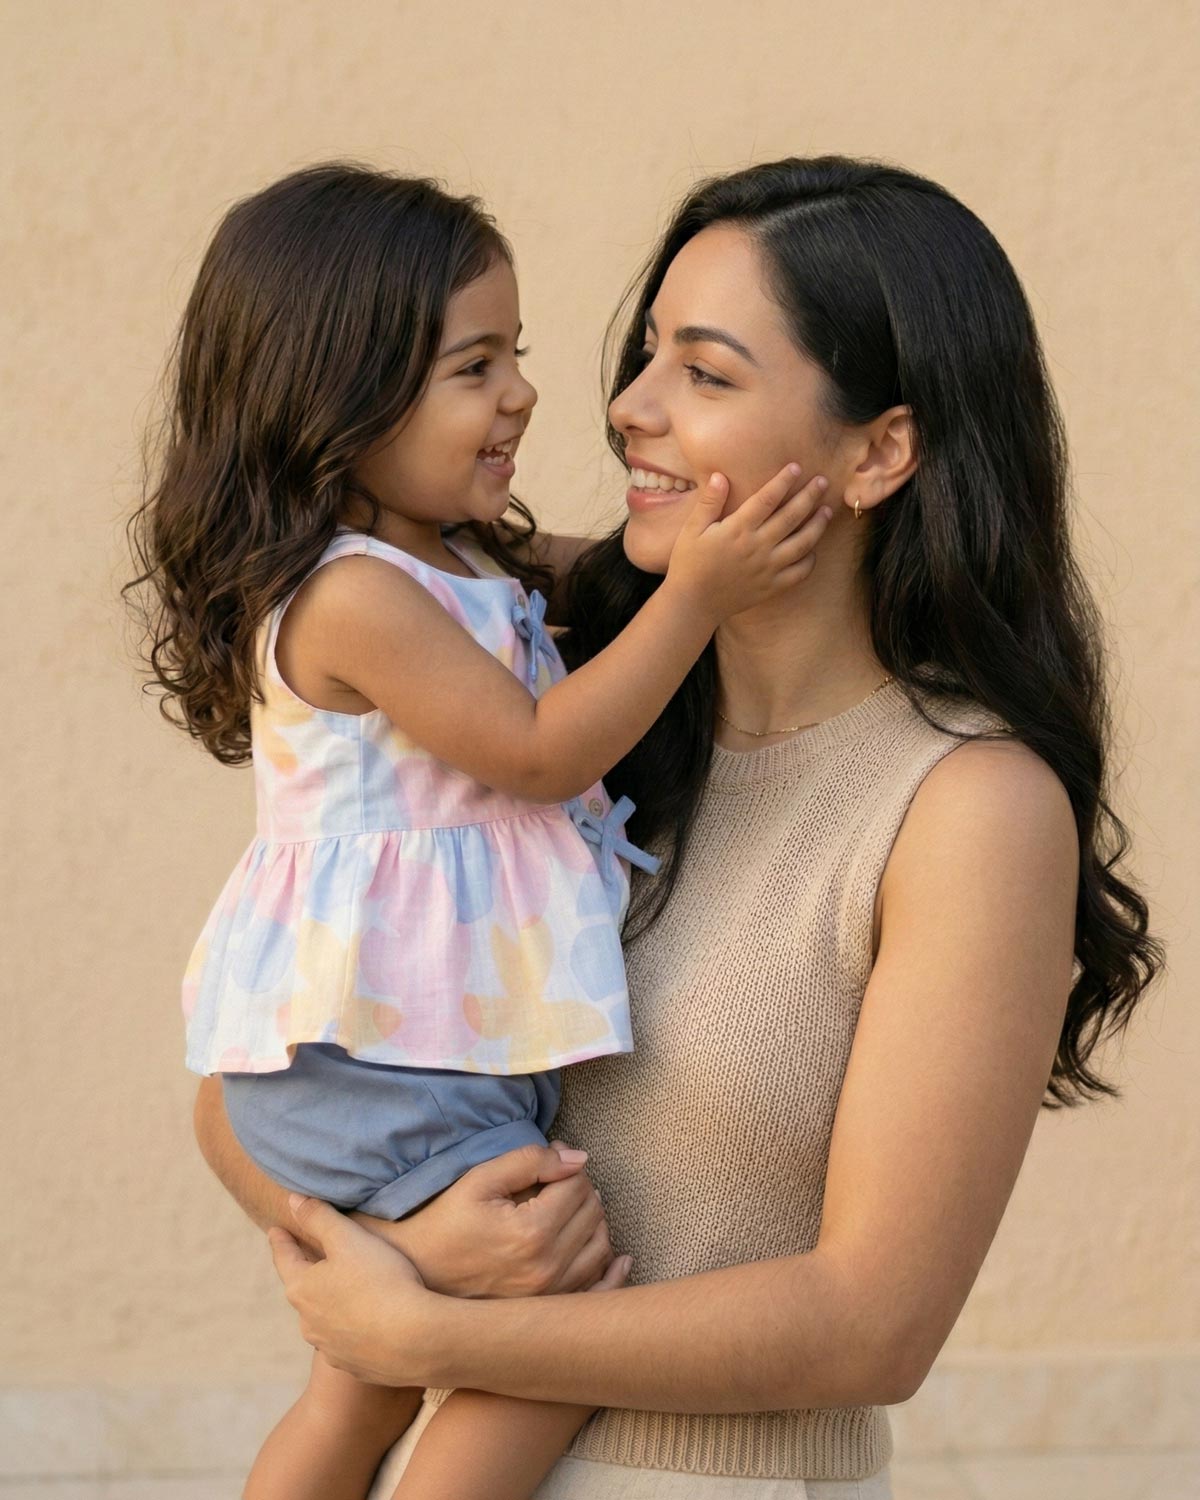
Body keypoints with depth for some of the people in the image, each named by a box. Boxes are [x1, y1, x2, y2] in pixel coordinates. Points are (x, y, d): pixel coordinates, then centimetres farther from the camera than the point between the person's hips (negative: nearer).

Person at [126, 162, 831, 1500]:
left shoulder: (456, 568, 9)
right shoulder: (353, 596, -22)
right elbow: (540, 750, -22)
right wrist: (696, 592, -24)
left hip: (403, 1042, 10)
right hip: (379, 1060, -10)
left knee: (361, 1387, 21)